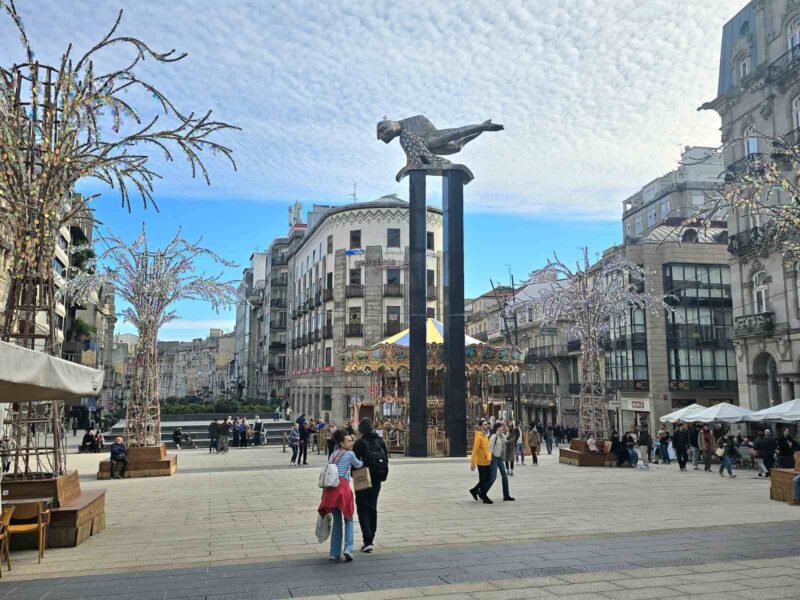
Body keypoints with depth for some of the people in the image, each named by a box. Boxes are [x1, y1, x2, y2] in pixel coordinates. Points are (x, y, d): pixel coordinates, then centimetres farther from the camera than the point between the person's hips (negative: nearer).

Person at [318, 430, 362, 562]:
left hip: (330, 488, 6)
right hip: (342, 486, -6)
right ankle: (348, 548, -10)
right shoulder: (350, 454, 1)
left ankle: (335, 552, 14)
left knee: (336, 521, 13)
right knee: (348, 520, 5)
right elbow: (358, 465, 18)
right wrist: (363, 462, 41)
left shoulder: (333, 454, 18)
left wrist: (324, 493, 18)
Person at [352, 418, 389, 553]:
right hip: (377, 480, 5)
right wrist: (383, 475, 15)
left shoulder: (360, 443, -14)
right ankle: (371, 539, 22)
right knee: (372, 508, 17)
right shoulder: (380, 442, 3)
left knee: (362, 509, 2)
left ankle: (368, 541, -9)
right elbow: (386, 459, 7)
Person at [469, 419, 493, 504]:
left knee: (488, 479, 14)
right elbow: (475, 450, -21)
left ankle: (475, 490, 27)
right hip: (481, 462, -9)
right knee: (483, 480, 1)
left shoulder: (485, 436, 10)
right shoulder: (479, 437, -18)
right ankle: (484, 497, 11)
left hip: (487, 461, 9)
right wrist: (472, 463, -22)